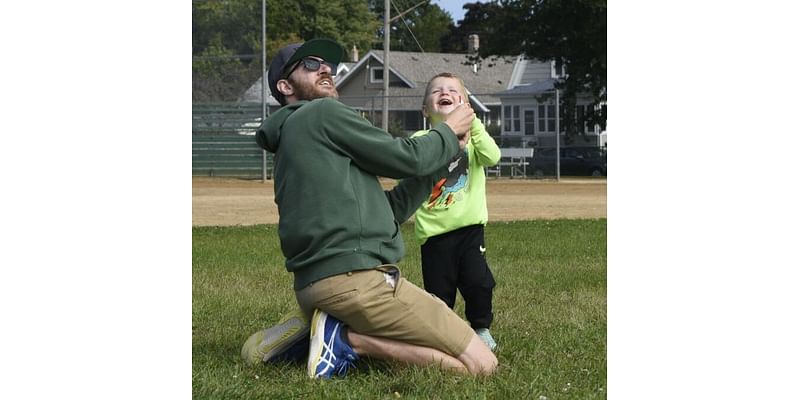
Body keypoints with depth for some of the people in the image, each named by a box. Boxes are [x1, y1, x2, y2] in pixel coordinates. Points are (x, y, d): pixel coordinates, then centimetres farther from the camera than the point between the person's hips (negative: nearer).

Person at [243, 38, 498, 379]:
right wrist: (449, 132, 17)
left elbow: (393, 210, 23)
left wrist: (444, 153, 20)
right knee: (481, 364, -12)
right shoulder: (324, 113, -2)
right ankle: (348, 338, -13)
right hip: (355, 279, -10)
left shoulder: (291, 146, 26)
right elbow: (406, 159, -2)